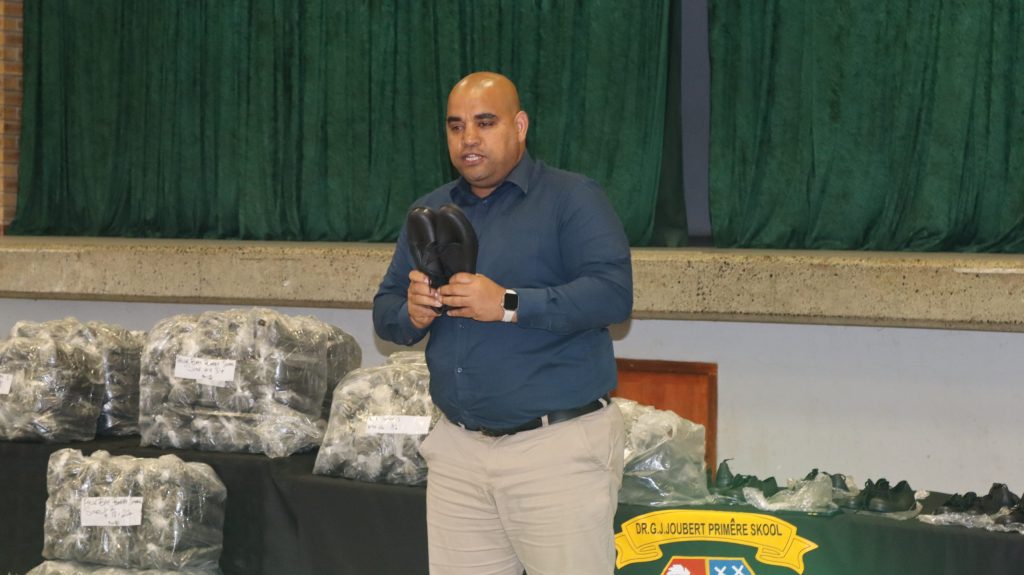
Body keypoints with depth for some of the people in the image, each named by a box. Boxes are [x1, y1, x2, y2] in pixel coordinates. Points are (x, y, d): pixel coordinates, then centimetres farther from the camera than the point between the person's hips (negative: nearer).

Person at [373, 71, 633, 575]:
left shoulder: (572, 199, -3)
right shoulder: (428, 211, 15)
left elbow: (614, 293, -16)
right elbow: (385, 311, 16)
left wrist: (509, 304, -23)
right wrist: (412, 315, -8)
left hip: (558, 447, -5)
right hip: (458, 448, 5)